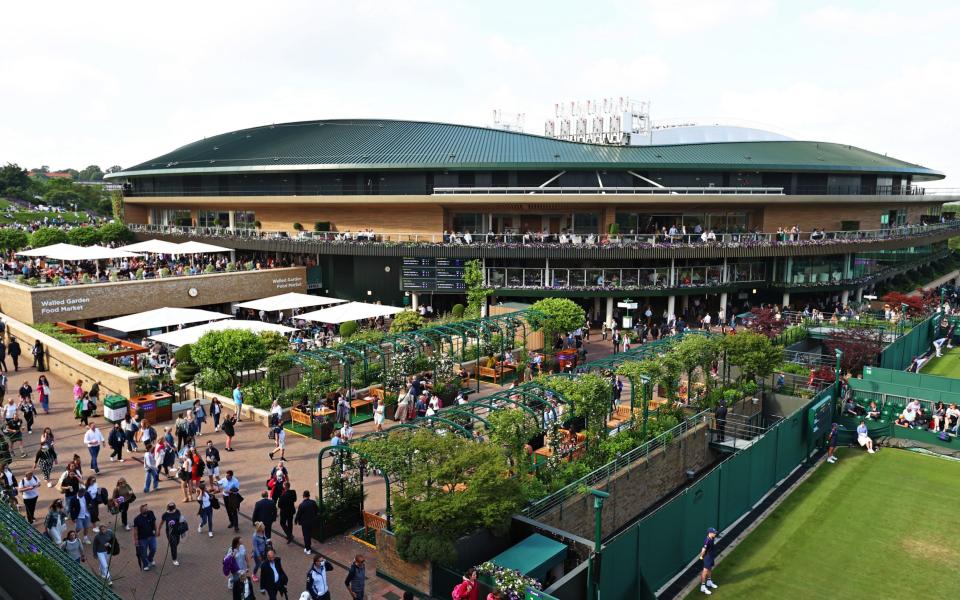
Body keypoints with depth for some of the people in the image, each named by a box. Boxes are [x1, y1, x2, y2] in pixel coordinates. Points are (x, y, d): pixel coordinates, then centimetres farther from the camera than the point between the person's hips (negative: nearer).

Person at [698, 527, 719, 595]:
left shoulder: (712, 539, -1)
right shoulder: (707, 541, -31)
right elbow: (704, 550, -30)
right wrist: (701, 556, -15)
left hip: (711, 557, 10)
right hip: (707, 557, -10)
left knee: (710, 569, 26)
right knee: (705, 572, -1)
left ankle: (709, 582, 46)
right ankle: (703, 587, 6)